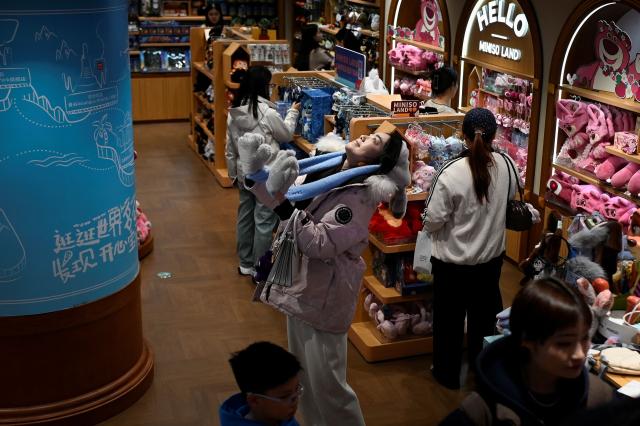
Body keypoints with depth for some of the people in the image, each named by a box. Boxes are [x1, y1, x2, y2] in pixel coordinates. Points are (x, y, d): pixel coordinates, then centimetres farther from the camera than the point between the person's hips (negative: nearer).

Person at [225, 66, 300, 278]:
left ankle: (246, 263, 29)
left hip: (244, 173, 7)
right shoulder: (267, 112, -20)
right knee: (264, 221, 2)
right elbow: (286, 135, -3)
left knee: (245, 215, 17)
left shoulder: (233, 113, -1)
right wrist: (292, 113, 12)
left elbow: (230, 148, 6)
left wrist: (233, 173, 17)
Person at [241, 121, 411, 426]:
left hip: (323, 296, -8)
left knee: (326, 383, 3)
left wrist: (282, 202, -35)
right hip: (301, 287, 8)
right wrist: (255, 175, -3)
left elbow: (319, 243, -30)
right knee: (304, 376, 24)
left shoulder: (360, 195, -22)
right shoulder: (328, 170, 1)